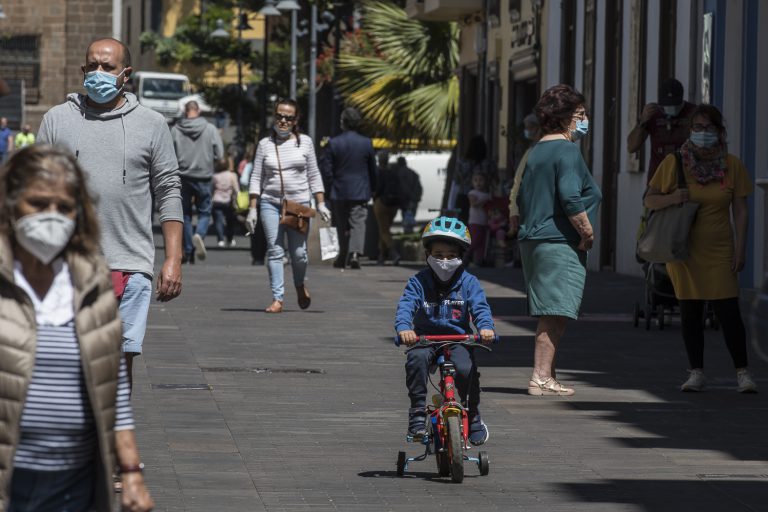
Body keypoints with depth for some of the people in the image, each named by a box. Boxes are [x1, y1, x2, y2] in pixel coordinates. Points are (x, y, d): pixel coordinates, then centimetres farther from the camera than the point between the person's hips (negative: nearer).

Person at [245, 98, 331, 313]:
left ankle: (300, 285, 27)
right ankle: (277, 298, -2)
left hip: (299, 204, 0)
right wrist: (252, 209, 1)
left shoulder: (305, 142, 7)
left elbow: (314, 175, 8)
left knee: (299, 252, -4)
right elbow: (256, 178, 7)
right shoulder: (265, 144, 7)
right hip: (270, 204, 0)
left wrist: (321, 204, 1)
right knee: (275, 251, -5)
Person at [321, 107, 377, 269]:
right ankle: (355, 253, -22)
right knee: (358, 223, -2)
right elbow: (373, 170, 5)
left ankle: (343, 258, 19)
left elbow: (326, 169, -7)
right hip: (360, 192, 0)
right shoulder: (366, 143, -3)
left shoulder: (333, 143, -7)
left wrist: (334, 183, 8)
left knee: (342, 226, 12)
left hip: (339, 192, 0)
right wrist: (372, 189, 17)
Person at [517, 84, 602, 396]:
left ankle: (545, 375, 18)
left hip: (533, 239, 10)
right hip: (560, 242, -10)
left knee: (551, 316, 15)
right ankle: (541, 378, -11)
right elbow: (570, 198, -22)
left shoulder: (537, 151, 17)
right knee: (555, 314, -8)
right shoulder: (566, 150, -12)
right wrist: (587, 233, -13)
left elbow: (522, 198, 24)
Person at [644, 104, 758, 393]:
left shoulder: (732, 165, -1)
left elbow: (740, 211, 2)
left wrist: (740, 248, -4)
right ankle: (696, 373, 14)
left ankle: (742, 372, 0)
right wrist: (672, 198, -18)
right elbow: (649, 200, 3)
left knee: (728, 311, -8)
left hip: (719, 250, -1)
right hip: (684, 250, 1)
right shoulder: (674, 163, -1)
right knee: (690, 312, 5)